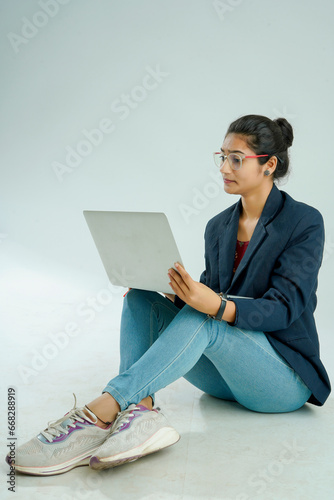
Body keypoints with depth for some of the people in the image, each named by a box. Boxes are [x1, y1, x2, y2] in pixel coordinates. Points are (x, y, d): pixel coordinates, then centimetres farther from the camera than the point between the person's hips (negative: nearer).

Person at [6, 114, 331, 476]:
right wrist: (182, 293, -13)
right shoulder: (218, 226, 9)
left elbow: (286, 306, -18)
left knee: (202, 320, -35)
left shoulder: (304, 222, -9)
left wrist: (217, 306, -35)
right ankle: (141, 411, -35)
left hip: (286, 377, -5)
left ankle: (101, 412, -38)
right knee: (140, 299, -15)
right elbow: (208, 296, 9)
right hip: (224, 376, 6)